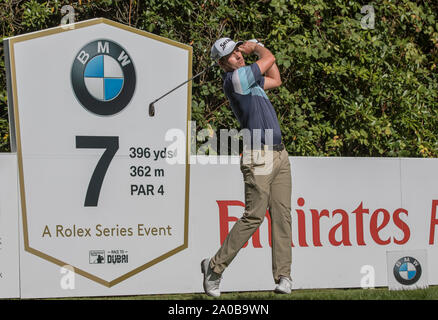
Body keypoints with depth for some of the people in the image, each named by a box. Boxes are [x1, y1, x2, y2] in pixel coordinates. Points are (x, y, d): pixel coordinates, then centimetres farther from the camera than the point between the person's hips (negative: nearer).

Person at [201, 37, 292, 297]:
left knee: (282, 215, 0)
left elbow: (275, 80, 32)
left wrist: (256, 47, 26)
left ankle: (283, 276, -2)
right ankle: (215, 266, -1)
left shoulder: (246, 79, 18)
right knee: (254, 216, -11)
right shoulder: (235, 78, -10)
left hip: (279, 155, 9)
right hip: (258, 157, -9)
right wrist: (259, 49, 22)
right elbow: (269, 59, 0)